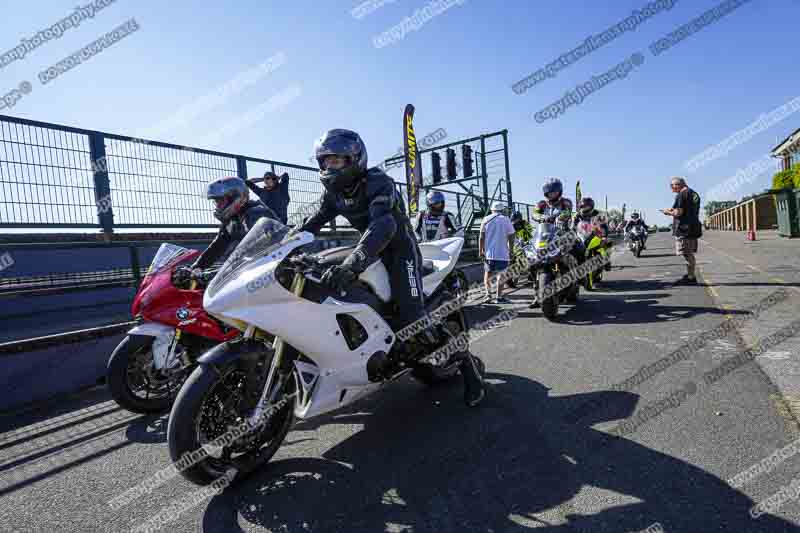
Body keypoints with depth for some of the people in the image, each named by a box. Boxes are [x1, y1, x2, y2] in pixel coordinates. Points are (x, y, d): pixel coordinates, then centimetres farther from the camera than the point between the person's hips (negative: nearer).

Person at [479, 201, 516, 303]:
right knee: (501, 274, 0)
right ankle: (499, 297, -2)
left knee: (487, 272, 15)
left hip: (488, 252, 2)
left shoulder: (486, 220, 6)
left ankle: (488, 293, 7)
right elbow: (511, 237, -1)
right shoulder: (506, 220, 2)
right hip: (502, 253, -2)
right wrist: (511, 251, 6)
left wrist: (480, 250, 5)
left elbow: (481, 237, 1)